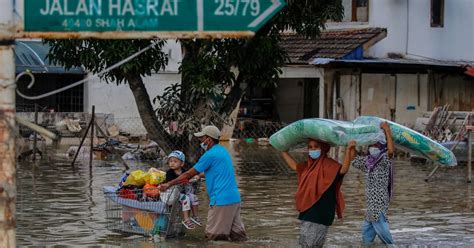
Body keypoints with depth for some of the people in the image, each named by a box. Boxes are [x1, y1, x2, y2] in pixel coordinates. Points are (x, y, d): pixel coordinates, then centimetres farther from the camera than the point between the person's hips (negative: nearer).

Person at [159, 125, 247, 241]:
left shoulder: (210, 155, -11)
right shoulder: (223, 150, 16)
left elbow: (189, 174, -6)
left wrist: (169, 184, 1)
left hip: (221, 200, -9)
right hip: (235, 198, 9)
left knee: (212, 236, -2)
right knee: (237, 234, 7)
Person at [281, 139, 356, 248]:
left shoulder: (328, 165, -14)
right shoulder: (309, 166, 12)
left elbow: (343, 170, -33)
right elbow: (294, 165, 31)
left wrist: (348, 150, -46)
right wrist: (283, 151, 38)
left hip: (320, 214, -9)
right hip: (308, 214, 9)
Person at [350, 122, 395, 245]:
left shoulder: (384, 160, -13)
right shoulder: (368, 160, 10)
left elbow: (391, 151, -34)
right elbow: (353, 159, 24)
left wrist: (387, 131, -31)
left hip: (379, 203, -8)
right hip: (371, 202, 8)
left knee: (380, 228, -6)